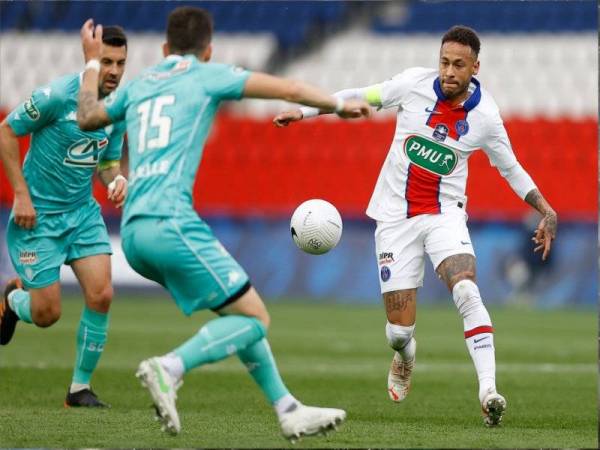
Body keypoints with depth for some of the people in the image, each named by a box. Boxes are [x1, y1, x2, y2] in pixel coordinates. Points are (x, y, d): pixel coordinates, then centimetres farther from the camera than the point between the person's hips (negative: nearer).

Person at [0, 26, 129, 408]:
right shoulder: (58, 95, -18)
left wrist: (117, 180, -11)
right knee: (48, 313, -5)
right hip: (38, 216, -5)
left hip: (83, 212, 5)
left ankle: (81, 387, 4)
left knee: (101, 295, -11)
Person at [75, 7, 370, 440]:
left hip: (133, 231, 8)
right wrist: (339, 105, 17)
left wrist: (92, 62, 52)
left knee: (237, 309, 18)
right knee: (254, 318, -3)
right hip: (171, 223, -8)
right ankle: (169, 368, -21)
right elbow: (289, 89, 2)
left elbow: (87, 116, 38)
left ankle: (288, 409, 15)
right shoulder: (206, 75, 6)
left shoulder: (139, 85, 22)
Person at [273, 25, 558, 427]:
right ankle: (405, 357, 38)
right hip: (396, 217, 1)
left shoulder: (485, 117, -8)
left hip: (444, 215, -1)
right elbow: (362, 97, 6)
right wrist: (304, 111, 5)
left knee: (467, 292, -29)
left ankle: (488, 391, -32)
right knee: (399, 331, -1)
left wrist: (547, 212, -2)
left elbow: (511, 170, 7)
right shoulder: (414, 84, -9)